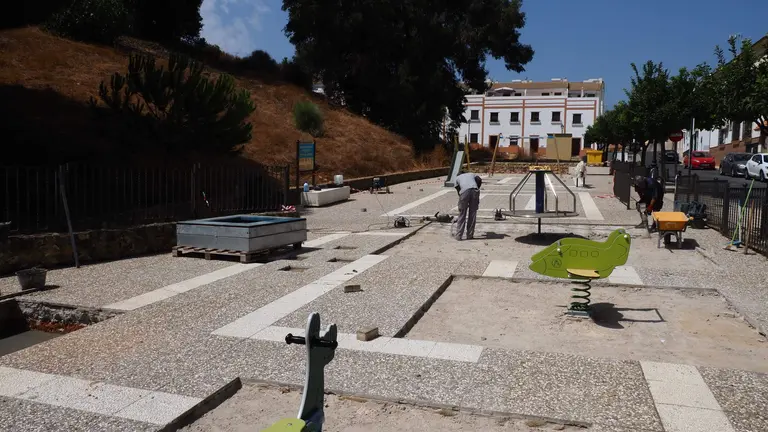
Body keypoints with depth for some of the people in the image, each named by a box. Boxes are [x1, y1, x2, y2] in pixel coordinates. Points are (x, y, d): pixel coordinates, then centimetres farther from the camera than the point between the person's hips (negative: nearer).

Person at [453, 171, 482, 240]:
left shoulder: (457, 177, 33)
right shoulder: (472, 174, 35)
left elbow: (458, 190, 25)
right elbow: (479, 180, 12)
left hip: (464, 191, -1)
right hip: (474, 191, 1)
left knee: (462, 214, 6)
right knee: (472, 214, 10)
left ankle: (458, 236, 6)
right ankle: (470, 235, 14)